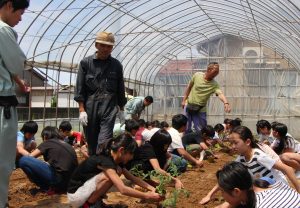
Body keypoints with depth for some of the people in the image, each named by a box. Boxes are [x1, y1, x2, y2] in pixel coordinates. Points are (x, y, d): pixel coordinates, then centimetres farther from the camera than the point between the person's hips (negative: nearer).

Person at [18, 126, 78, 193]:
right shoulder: (66, 144, 21)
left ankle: (46, 188, 1)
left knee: (23, 160, -6)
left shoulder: (47, 143, 4)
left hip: (58, 179, -8)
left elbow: (30, 157, 8)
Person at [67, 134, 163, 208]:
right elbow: (123, 189, -34)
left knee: (118, 171, -1)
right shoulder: (105, 161, -28)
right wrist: (147, 196, -27)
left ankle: (96, 200, 6)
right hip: (75, 195, -9)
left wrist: (150, 187, -3)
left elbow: (132, 177, 8)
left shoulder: (114, 159, 0)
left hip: (85, 187, 9)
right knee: (109, 176, -27)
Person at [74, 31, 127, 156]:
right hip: (90, 107, 0)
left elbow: (120, 89, 14)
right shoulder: (86, 63, 2)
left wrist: (121, 109, 15)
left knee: (104, 142, -10)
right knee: (91, 142, 10)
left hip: (109, 107, 0)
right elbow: (80, 88, 1)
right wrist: (81, 109, -5)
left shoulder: (116, 65, 7)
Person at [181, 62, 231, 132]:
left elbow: (220, 94, -31)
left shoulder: (214, 84, -12)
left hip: (201, 110, 0)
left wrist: (226, 103, -51)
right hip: (189, 106, 0)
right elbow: (189, 87, 6)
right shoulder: (197, 75, -8)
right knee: (186, 129, 7)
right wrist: (184, 100, 6)